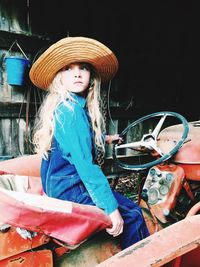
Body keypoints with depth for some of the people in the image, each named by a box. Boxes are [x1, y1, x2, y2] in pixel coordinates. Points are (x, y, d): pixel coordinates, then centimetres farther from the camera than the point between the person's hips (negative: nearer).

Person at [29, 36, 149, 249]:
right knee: (132, 214, -5)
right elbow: (85, 164, -26)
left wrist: (105, 138, 41)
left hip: (62, 182, 10)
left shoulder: (73, 106, 7)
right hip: (69, 188, -9)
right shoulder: (71, 109, -22)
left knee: (129, 205, 15)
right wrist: (112, 209, -23)